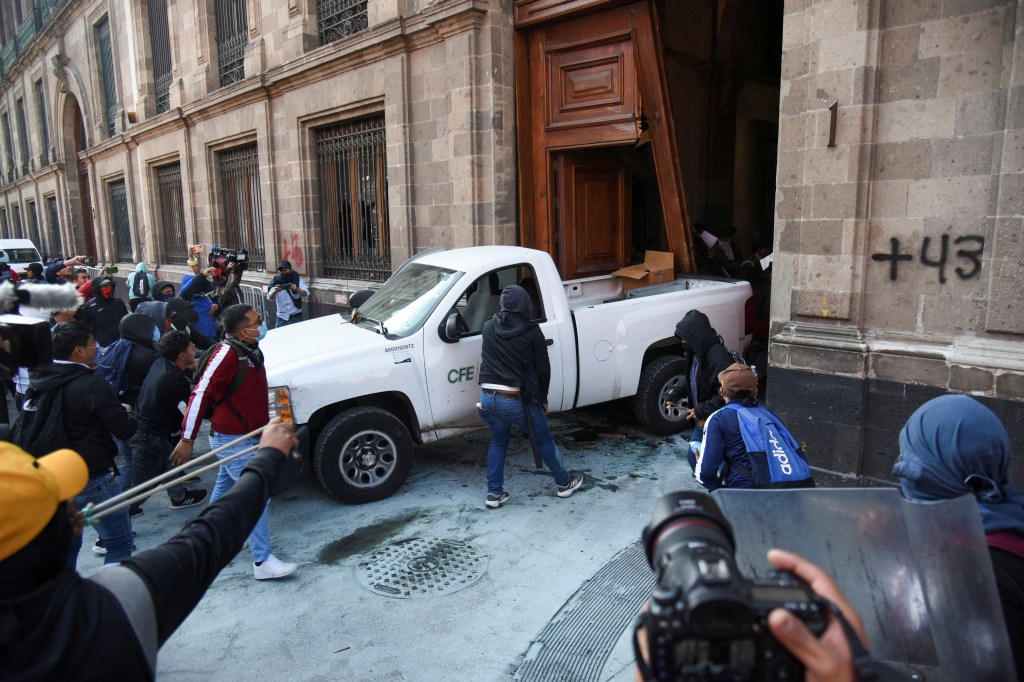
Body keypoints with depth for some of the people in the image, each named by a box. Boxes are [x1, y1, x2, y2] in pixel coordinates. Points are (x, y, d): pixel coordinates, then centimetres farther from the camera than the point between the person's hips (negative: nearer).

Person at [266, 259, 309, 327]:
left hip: (296, 317, -1)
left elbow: (306, 293, -15)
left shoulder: (297, 280, -4)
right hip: (282, 317, 1)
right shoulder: (276, 282, -2)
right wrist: (275, 291, -35)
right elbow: (269, 298, -13)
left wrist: (297, 289, -35)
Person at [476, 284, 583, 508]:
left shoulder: (488, 327, 5)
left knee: (498, 442, 24)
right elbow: (543, 368, -1)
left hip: (488, 396, 4)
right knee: (544, 441, 17)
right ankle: (564, 483, 32)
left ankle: (494, 493, 21)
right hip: (517, 399, -3)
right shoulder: (531, 332, -6)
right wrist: (543, 397, 12)